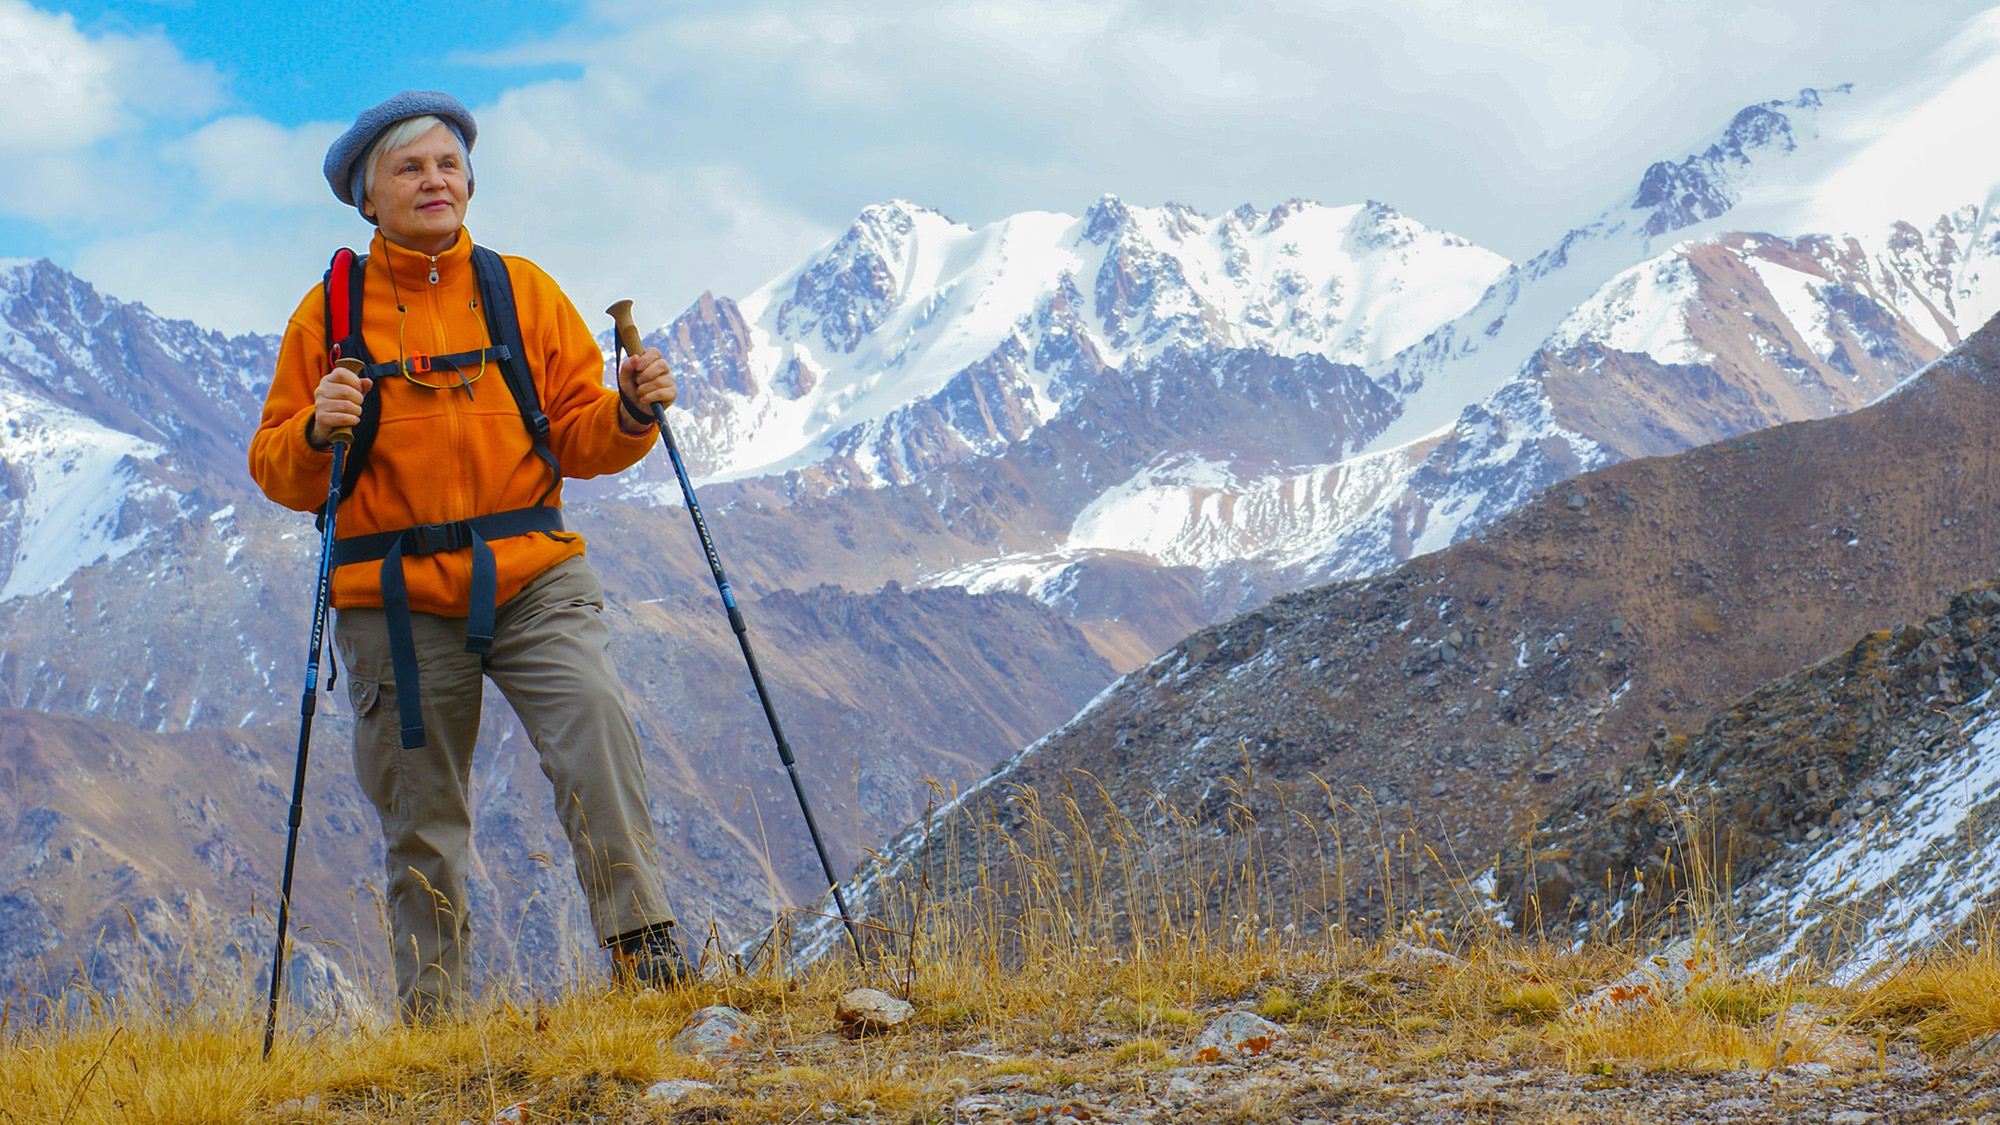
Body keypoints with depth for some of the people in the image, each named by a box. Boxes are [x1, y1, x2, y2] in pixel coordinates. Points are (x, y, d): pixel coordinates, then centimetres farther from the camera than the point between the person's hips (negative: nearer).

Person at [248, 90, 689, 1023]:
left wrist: (629, 414, -13)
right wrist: (317, 434, -17)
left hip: (533, 578, 0)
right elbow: (277, 472, 5)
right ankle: (430, 1007, 18)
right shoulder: (332, 311, 5)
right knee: (420, 817, 5)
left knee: (593, 720, -25)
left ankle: (642, 940, -21)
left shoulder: (522, 291, 9)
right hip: (398, 602, 0)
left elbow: (576, 436, 8)